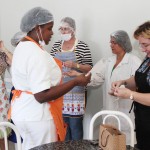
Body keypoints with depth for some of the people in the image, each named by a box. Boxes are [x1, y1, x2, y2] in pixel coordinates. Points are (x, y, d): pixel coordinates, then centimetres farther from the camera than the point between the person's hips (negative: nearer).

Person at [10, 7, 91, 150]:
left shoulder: (22, 47, 8)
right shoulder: (36, 53, -24)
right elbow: (42, 95, -27)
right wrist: (76, 82, -23)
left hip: (22, 111, 9)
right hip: (37, 115, -9)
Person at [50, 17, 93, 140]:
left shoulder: (82, 46, -3)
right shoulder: (56, 45, 11)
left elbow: (89, 68, -3)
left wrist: (75, 65, -18)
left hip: (76, 91, -4)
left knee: (75, 124, -1)